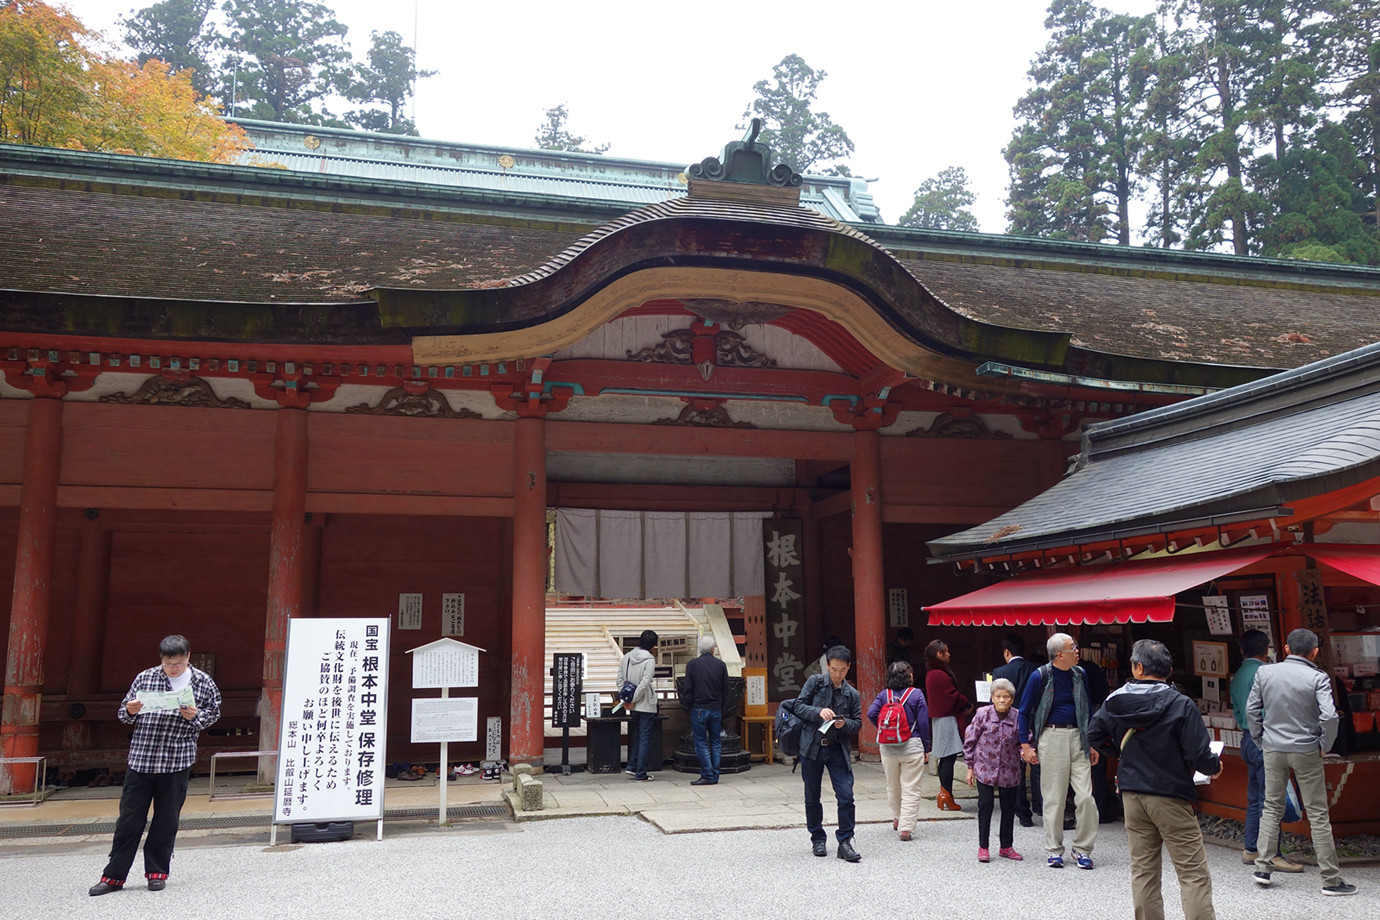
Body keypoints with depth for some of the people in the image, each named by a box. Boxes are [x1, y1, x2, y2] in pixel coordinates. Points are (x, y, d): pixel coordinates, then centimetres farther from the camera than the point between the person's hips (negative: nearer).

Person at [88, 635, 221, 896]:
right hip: (140, 759, 1)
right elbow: (123, 713, 11)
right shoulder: (145, 678, 4)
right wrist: (130, 711, -11)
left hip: (177, 762, -1)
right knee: (129, 819, 4)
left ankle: (157, 872, 20)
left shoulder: (203, 682, 2)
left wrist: (195, 716, -12)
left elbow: (214, 713, 8)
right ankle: (114, 876, 15)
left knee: (167, 821, 6)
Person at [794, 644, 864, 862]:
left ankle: (845, 842, 3)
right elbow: (799, 706, -2)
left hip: (838, 749, 1)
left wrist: (845, 724, -15)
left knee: (846, 796, -9)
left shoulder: (852, 694, 5)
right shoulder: (815, 682, 0)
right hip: (812, 747, 0)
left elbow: (858, 724, 6)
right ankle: (817, 839, 24)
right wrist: (819, 711, -19)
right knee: (812, 798, 9)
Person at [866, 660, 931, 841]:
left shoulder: (884, 695, 2)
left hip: (888, 747, 3)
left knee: (893, 787, 20)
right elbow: (923, 723, -5)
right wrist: (926, 749, 3)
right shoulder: (916, 694, -5)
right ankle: (906, 827, -4)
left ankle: (897, 819, 37)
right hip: (911, 746, -3)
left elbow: (871, 713, -11)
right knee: (910, 789, 0)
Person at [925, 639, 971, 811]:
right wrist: (968, 705, 2)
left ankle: (943, 794, 20)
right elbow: (954, 697, -16)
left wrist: (963, 706, 8)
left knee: (945, 758, 14)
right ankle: (947, 798, -4)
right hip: (948, 719, -10)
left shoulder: (931, 674, 14)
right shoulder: (940, 675, -18)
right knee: (949, 758, -7)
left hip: (939, 717, 10)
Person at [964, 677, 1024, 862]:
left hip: (1009, 770, 2)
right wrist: (970, 767, 0)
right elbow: (969, 741, -1)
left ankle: (1006, 846, 27)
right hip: (985, 769, -2)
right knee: (985, 806, 0)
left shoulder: (1018, 718, -6)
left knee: (1009, 808, 11)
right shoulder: (983, 714, -9)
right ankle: (983, 847, 12)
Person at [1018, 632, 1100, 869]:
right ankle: (1054, 850, 15)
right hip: (1051, 737, -4)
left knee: (1085, 796, -2)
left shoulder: (1079, 674, 7)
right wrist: (1025, 745, -5)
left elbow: (1087, 710, 17)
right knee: (1054, 798, 3)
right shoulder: (1040, 676, -7)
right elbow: (1024, 712, -1)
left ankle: (1082, 848, 12)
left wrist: (1092, 743, 13)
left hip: (1077, 737, 4)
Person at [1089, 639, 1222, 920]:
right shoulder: (1181, 705, -14)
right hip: (1170, 796, -4)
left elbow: (1094, 734, 9)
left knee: (1142, 869, 12)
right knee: (1193, 873, 1)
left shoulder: (1115, 702, 0)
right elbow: (1199, 754, -15)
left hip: (1132, 794, 5)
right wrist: (1215, 767, 6)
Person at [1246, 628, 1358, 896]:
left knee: (1272, 808, 14)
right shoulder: (1317, 678, -12)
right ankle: (1331, 879, 10)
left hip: (1273, 750, 3)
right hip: (1306, 752, -3)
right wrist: (1324, 745, -4)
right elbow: (1329, 716, -20)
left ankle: (1263, 868, 12)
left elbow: (1251, 709, 3)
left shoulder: (1265, 673, -1)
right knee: (1318, 814, 5)